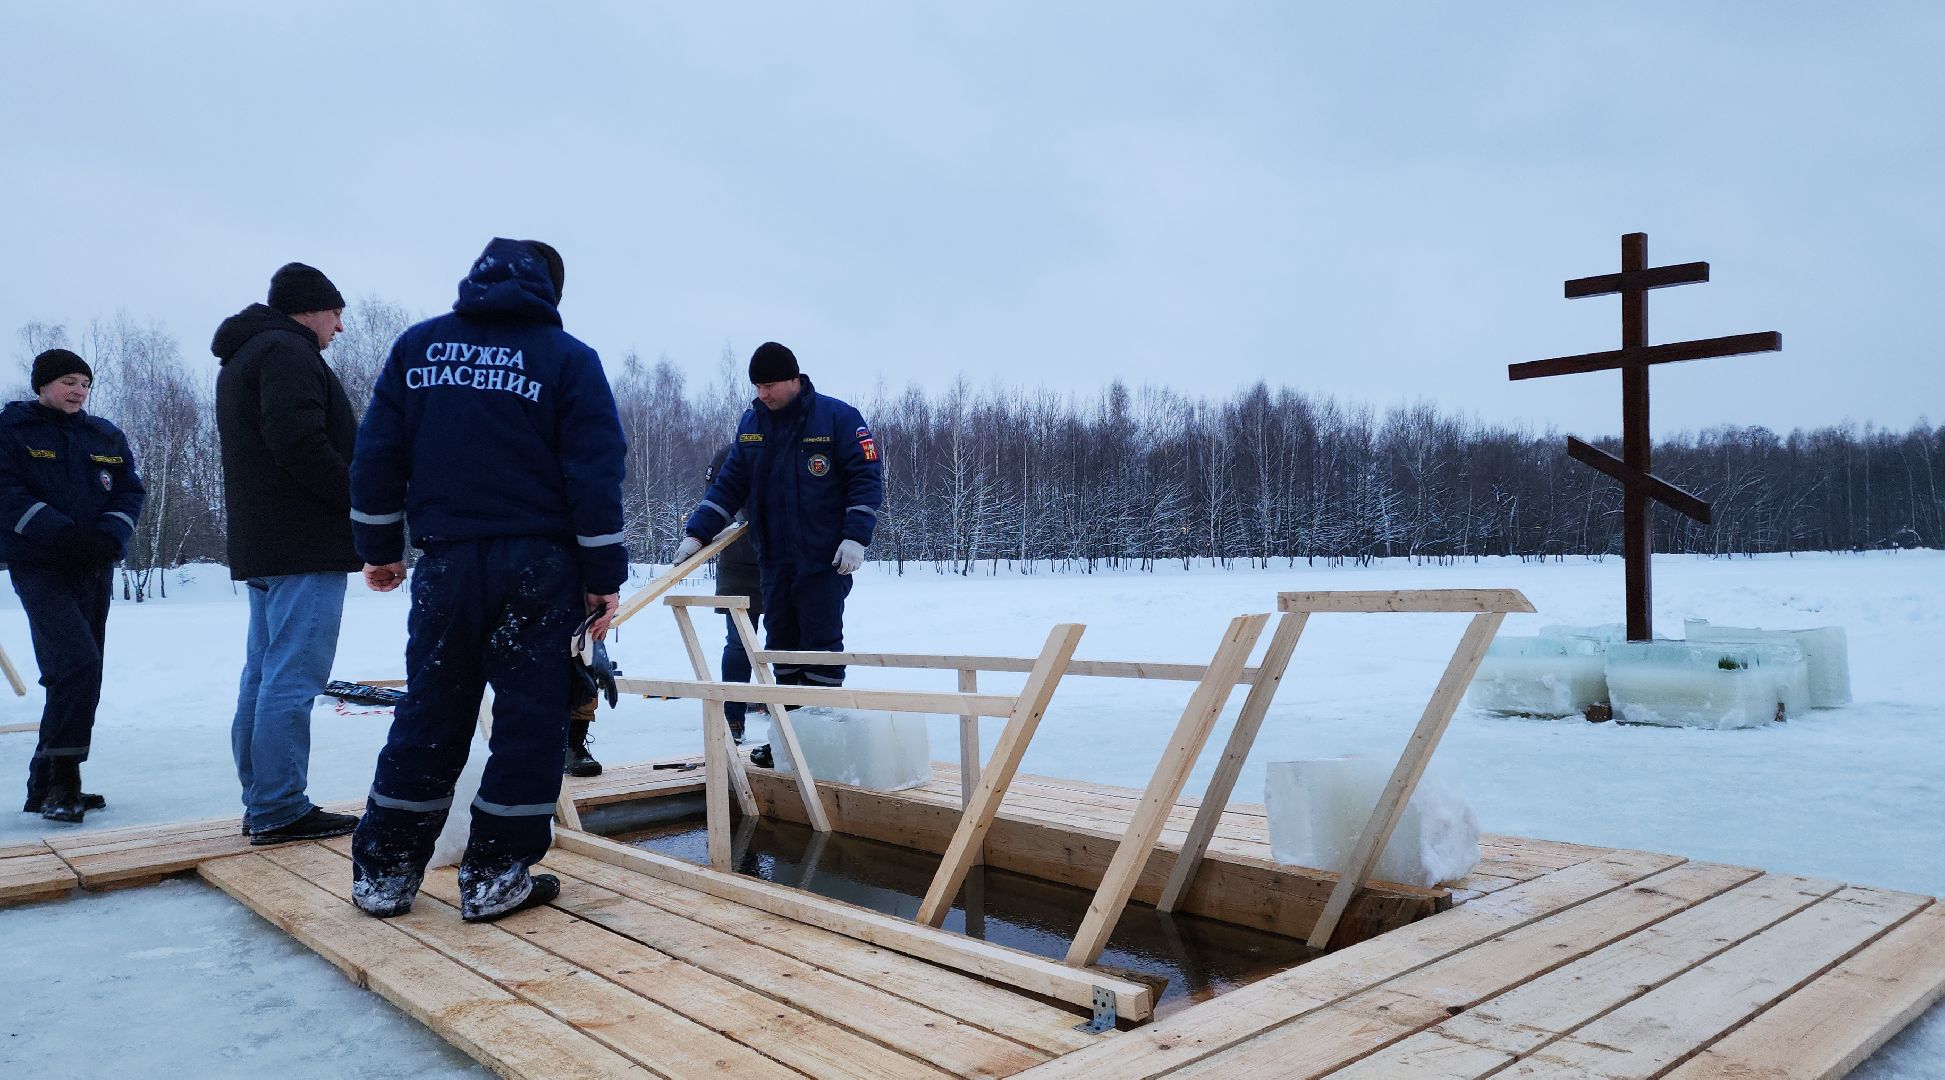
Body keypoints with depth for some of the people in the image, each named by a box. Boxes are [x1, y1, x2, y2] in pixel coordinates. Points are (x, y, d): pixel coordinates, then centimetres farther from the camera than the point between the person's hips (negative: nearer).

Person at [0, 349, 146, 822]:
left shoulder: (107, 437, 13)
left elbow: (130, 492, 8)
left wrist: (107, 538, -11)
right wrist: (62, 534, -21)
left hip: (96, 569, 6)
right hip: (39, 566, -6)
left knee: (81, 675, 7)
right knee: (78, 664, -21)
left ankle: (46, 786, 17)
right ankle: (61, 780, -14)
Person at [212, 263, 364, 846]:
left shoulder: (240, 360, 23)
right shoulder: (287, 350, -10)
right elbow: (301, 445, -22)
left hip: (260, 545, 11)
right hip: (306, 544, -11)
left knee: (263, 675, 13)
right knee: (292, 680, -7)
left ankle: (263, 804, 20)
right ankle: (280, 810, -4)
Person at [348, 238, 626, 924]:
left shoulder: (417, 346, 9)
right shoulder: (568, 358, -1)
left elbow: (377, 454, 8)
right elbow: (595, 475, -6)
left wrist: (379, 548, 17)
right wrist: (604, 577, -3)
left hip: (447, 564, 4)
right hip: (539, 567, -3)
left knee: (428, 717, 13)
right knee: (531, 718, 5)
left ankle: (383, 872, 19)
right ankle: (495, 878, 9)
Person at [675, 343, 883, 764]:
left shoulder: (838, 418, -7)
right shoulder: (752, 422, 9)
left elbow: (866, 477, -8)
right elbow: (730, 484, 12)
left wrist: (855, 537, -17)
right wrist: (697, 532, 3)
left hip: (824, 560, -6)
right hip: (773, 559, 6)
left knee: (820, 645, -2)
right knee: (781, 645, 10)